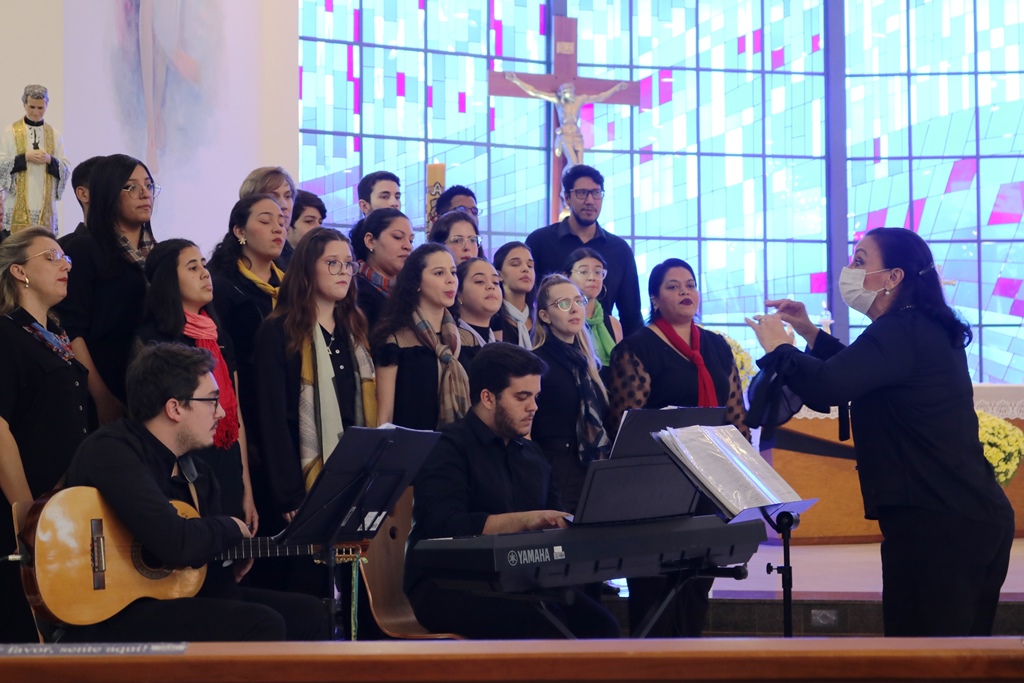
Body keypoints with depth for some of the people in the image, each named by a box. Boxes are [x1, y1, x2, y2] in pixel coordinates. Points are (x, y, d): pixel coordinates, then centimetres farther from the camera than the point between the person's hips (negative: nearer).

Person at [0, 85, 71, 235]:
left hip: (46, 207, 2)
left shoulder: (54, 135, 12)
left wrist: (50, 160, -11)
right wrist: (25, 157, -13)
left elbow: (67, 170, 7)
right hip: (18, 205, -2)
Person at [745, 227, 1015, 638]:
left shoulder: (900, 331, -15)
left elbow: (828, 386, -28)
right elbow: (860, 373, 32)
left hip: (936, 525, -10)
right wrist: (810, 334, 24)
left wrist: (777, 346, -10)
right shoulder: (929, 330, 16)